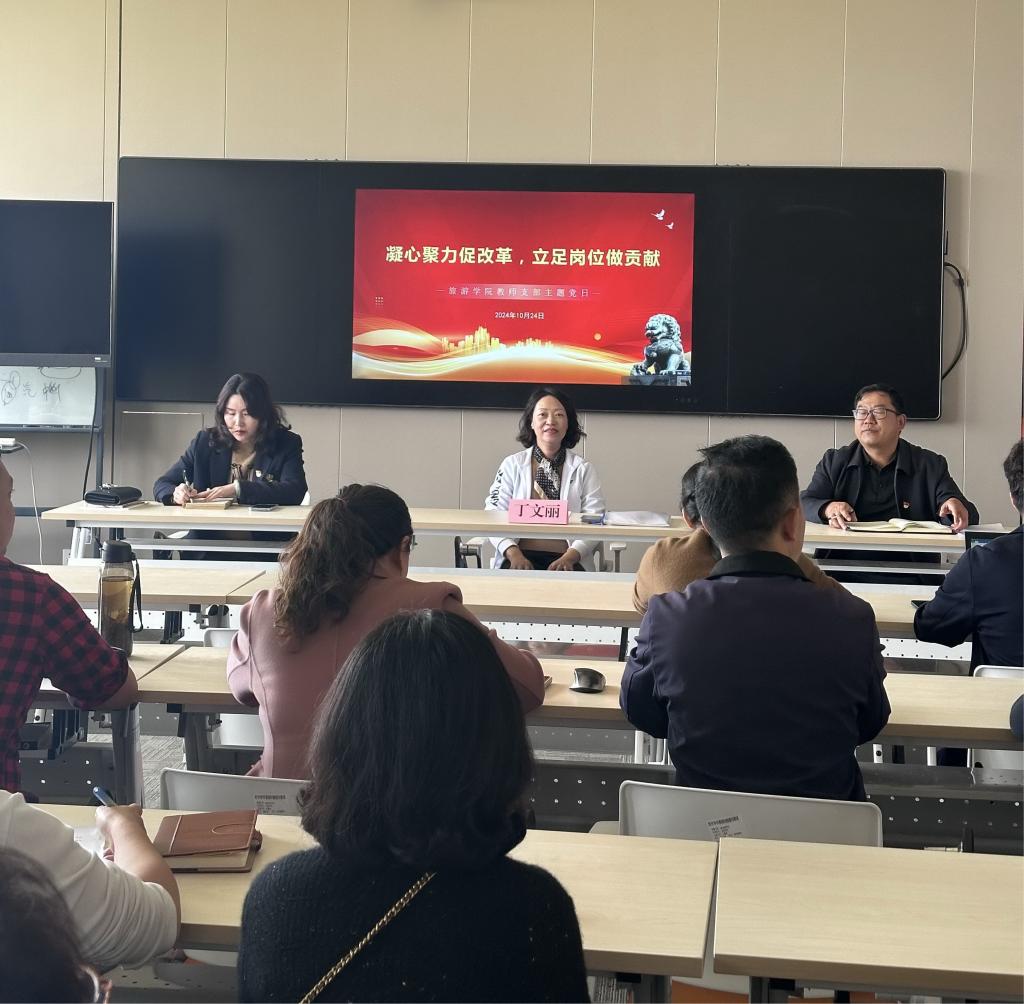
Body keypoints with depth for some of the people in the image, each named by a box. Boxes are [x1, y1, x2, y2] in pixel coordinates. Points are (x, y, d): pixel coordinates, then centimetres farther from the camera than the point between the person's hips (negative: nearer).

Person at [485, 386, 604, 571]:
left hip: (566, 562, 1)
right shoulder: (512, 465, 13)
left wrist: (570, 557, -16)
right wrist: (513, 554, -15)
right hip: (521, 558, -1)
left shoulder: (583, 469, 13)